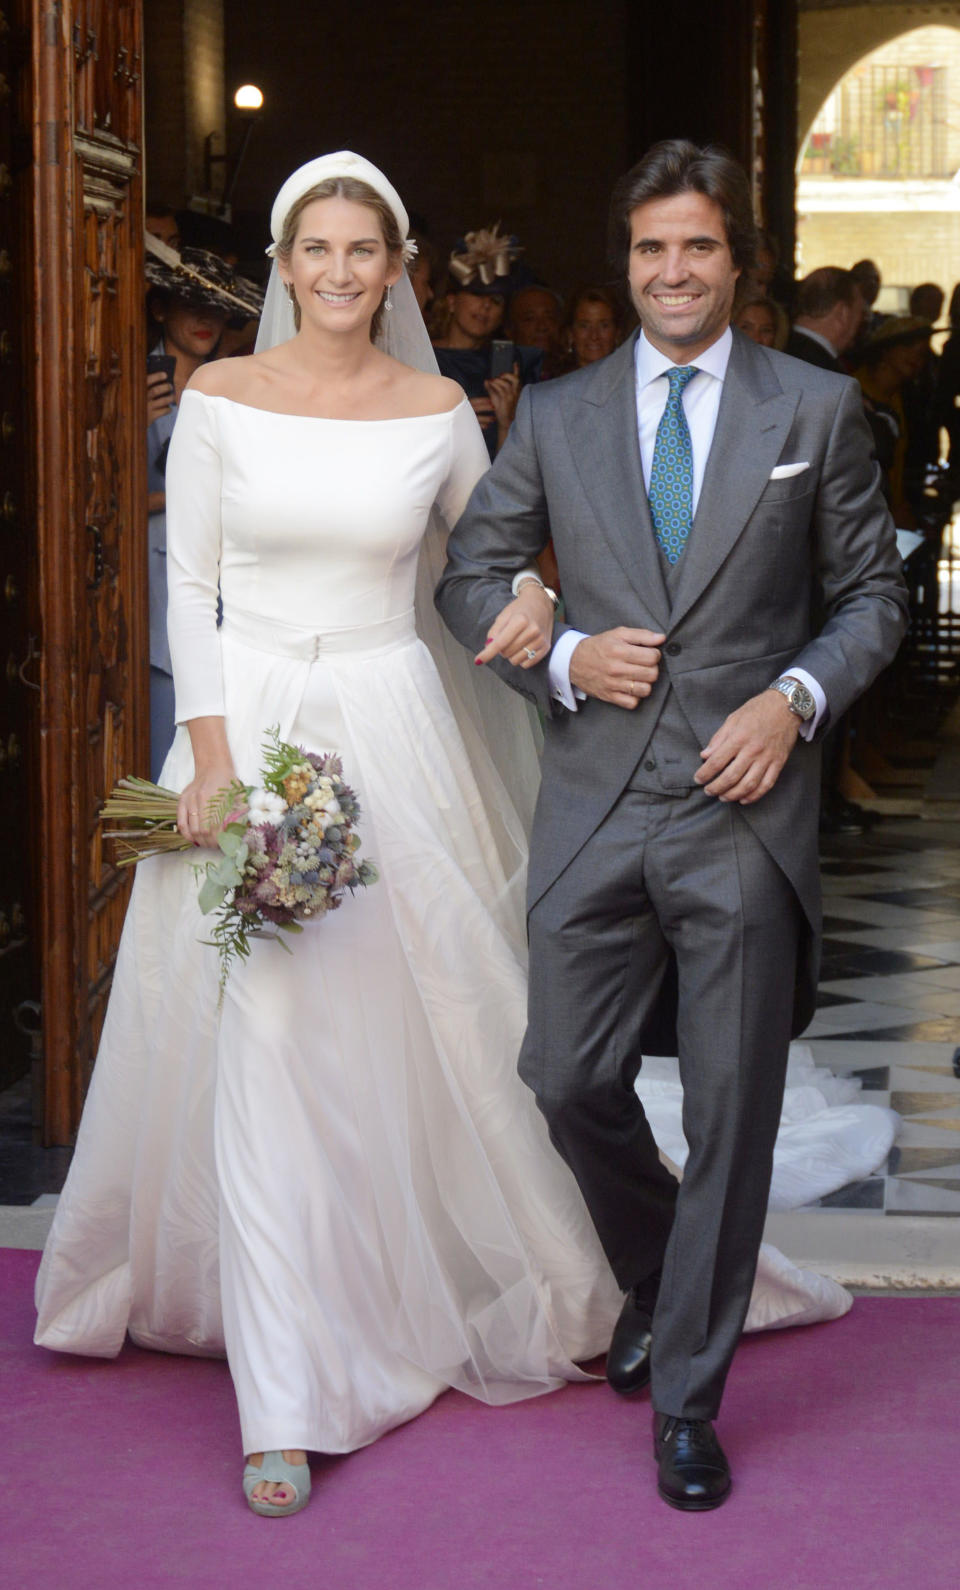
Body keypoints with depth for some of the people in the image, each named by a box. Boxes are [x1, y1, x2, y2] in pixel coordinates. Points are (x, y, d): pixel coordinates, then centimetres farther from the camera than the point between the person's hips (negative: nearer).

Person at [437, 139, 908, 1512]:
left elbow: (872, 592, 7)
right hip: (596, 806, 2)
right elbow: (471, 574, 12)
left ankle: (688, 1395, 17)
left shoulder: (818, 410, 3)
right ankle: (658, 1288, 37)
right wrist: (565, 659, -6)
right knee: (569, 1080, 7)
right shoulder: (554, 417, 7)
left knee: (731, 1112, 3)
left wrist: (796, 696, -10)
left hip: (744, 807, -2)